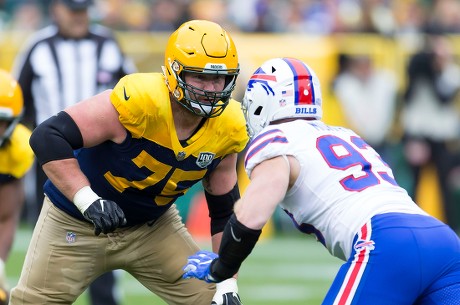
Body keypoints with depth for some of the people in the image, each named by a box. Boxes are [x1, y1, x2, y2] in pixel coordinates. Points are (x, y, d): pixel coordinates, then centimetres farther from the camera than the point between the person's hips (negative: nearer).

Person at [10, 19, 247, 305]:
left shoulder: (227, 129, -16)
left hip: (153, 225, 5)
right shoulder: (138, 101, -35)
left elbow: (225, 210, -1)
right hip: (77, 221, -4)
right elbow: (47, 137, -36)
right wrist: (88, 201, -44)